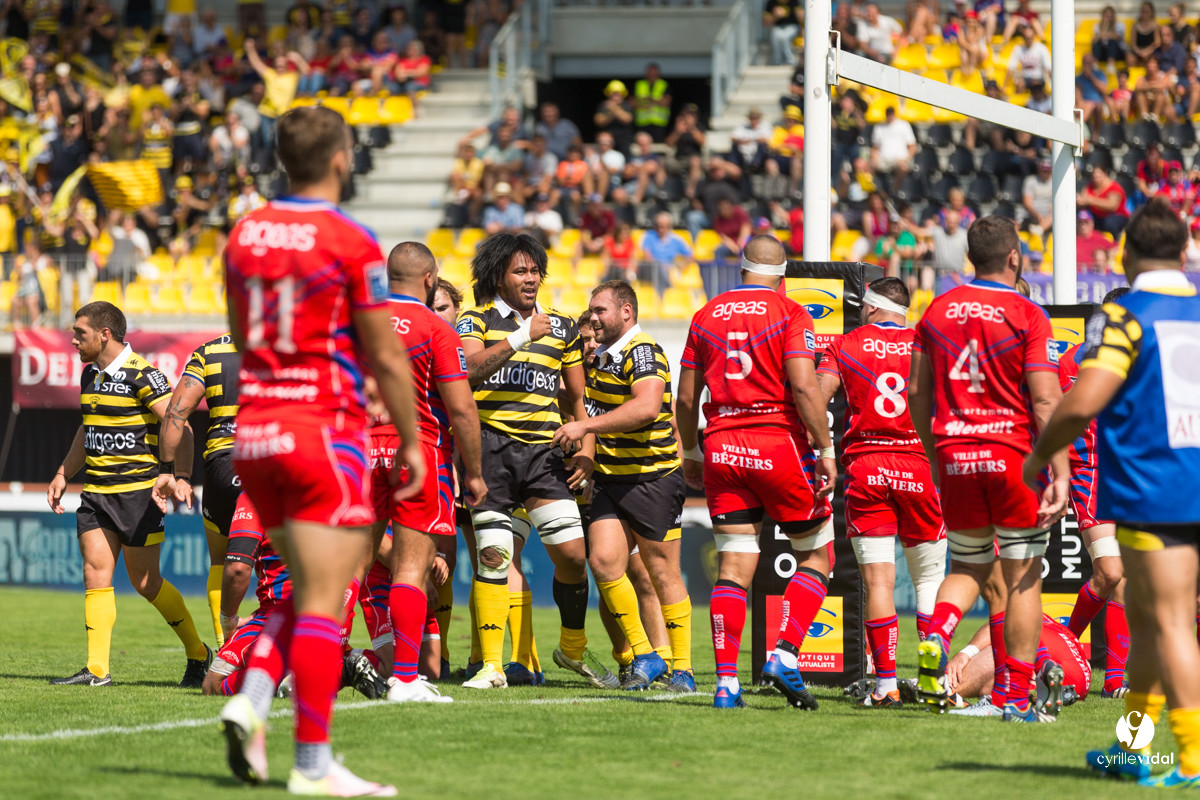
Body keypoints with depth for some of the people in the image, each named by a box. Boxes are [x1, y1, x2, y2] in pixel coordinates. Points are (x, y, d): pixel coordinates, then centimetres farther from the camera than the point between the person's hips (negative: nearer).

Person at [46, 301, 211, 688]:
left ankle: (198, 653, 15)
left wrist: (180, 478, -26)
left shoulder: (142, 375, -13)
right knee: (96, 573, -3)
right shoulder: (91, 375, 13)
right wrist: (62, 475, 24)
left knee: (145, 581, -2)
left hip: (138, 491, -7)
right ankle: (97, 669, -4)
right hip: (97, 491, 7)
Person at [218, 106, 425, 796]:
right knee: (324, 604, -3)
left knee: (309, 590, 19)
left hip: (255, 431, 7)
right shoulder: (351, 242, -11)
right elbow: (386, 357, -9)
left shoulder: (245, 234, 7)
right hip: (325, 431, -7)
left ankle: (252, 696, 0)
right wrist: (412, 441, 1)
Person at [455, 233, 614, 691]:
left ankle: (573, 649, 19)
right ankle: (492, 666, -2)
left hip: (543, 450, 3)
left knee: (572, 553, -4)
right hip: (490, 447, -3)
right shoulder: (477, 319, 4)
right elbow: (467, 368, -16)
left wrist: (587, 449, 9)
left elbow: (577, 398, 21)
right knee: (493, 555, -8)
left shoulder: (562, 327, 15)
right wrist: (521, 336, -17)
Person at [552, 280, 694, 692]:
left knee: (664, 574, -2)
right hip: (610, 480, 8)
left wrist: (585, 425, -29)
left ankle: (682, 669, 8)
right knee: (603, 561, -8)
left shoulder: (643, 353, -14)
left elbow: (646, 407, -31)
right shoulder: (601, 356, 13)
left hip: (653, 479, -7)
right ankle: (644, 657, 2)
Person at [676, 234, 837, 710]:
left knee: (734, 567, 4)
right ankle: (785, 655, -5)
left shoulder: (707, 317, 10)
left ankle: (726, 682, -3)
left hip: (722, 447, 4)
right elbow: (803, 387, -14)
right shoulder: (789, 314, -4)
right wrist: (825, 449, -8)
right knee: (815, 556, 11)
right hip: (779, 443, -4)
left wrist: (691, 453, 25)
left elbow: (687, 398, 12)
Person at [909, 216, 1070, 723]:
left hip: (954, 454, 4)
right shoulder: (1027, 315, -7)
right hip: (1012, 453, -4)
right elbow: (1046, 401, -13)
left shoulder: (939, 311, 6)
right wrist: (1060, 474, -12)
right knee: (1023, 576, 5)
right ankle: (1017, 698, 3)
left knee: (967, 566, 19)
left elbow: (917, 392, 10)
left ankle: (935, 638, -10)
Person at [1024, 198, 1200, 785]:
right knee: (1142, 612, 18)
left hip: (1150, 489, -6)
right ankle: (1132, 750, 26)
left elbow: (1082, 402, -19)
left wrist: (1040, 454, -3)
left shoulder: (1124, 315, -10)